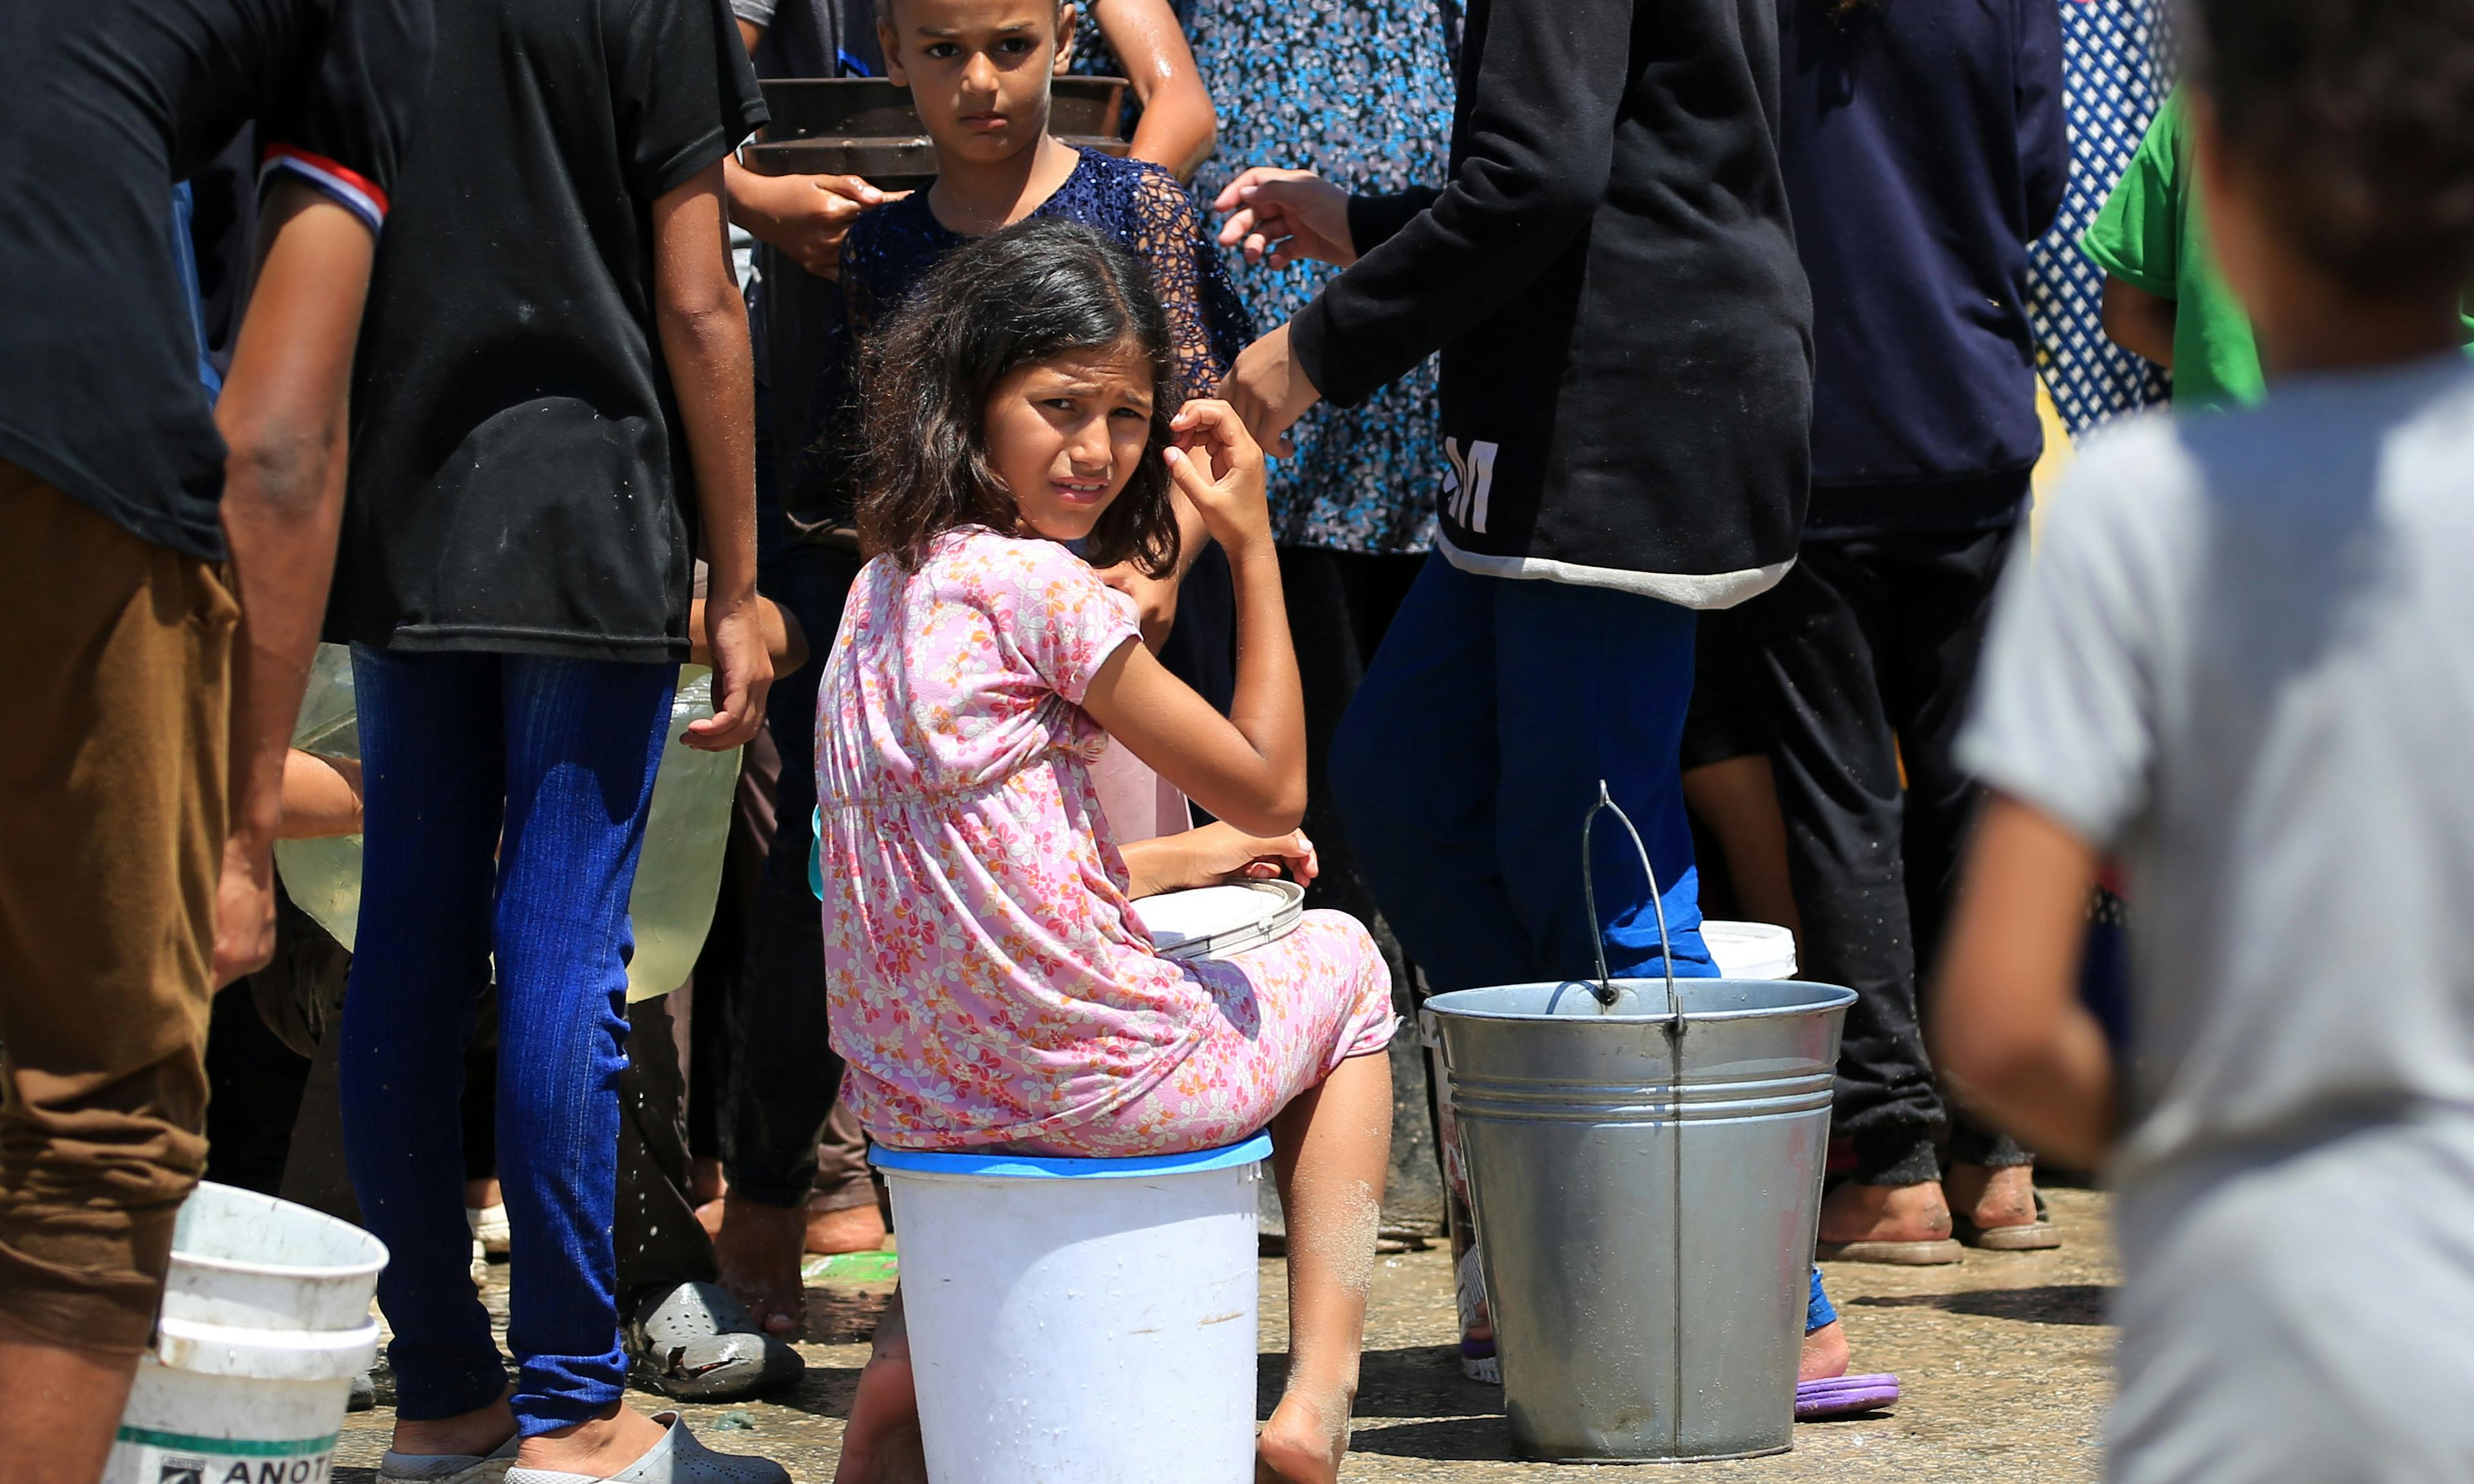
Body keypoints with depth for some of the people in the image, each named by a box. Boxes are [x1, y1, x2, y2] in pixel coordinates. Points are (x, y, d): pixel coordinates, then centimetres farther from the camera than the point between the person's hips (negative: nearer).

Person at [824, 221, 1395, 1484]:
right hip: (1085, 1080, -7)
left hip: (906, 1084, 7)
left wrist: (1177, 860, 23)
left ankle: (908, 1369, 22)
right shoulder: (1042, 587, -18)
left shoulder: (883, 587, 8)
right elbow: (1271, 788, -9)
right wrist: (1253, 542, -5)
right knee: (1339, 963, 23)